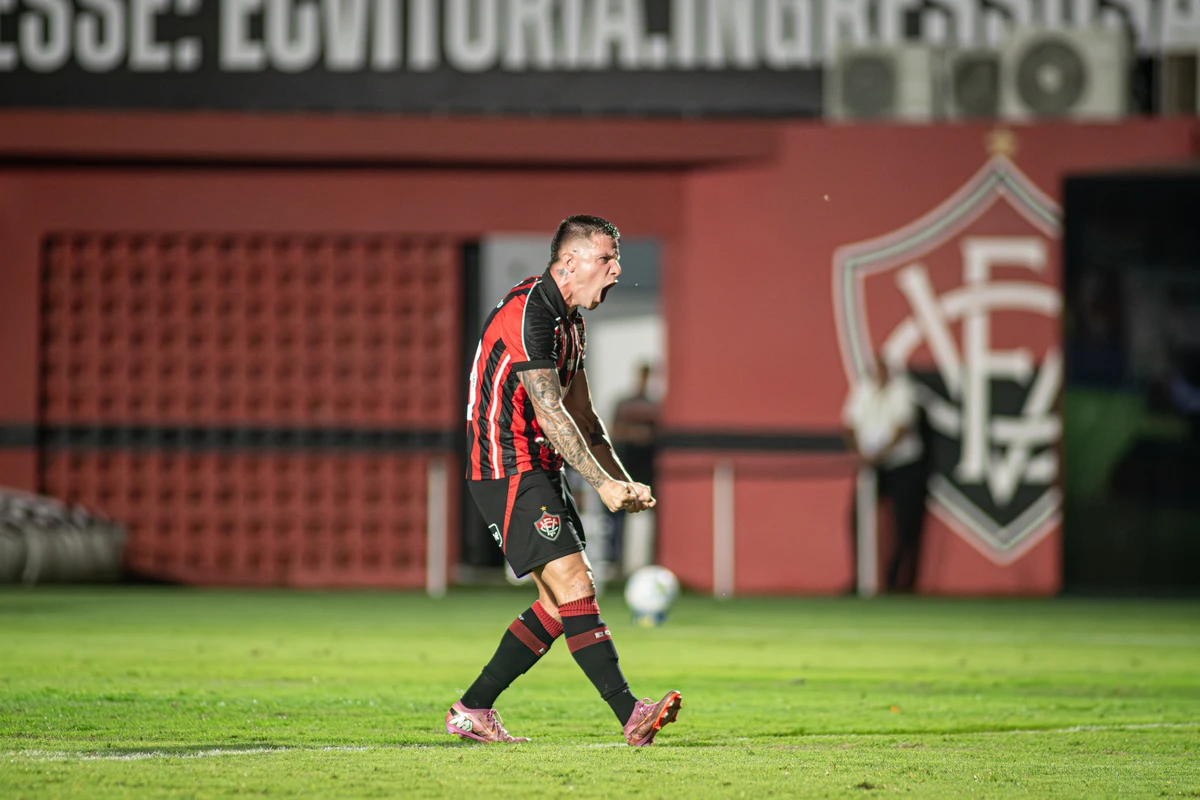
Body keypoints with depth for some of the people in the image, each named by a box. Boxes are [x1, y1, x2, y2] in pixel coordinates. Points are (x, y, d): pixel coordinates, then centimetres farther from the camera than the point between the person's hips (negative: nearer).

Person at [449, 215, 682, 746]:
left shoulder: (568, 322, 16)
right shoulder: (527, 314, -16)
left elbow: (582, 417, 20)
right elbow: (551, 413, -22)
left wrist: (623, 482, 9)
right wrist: (602, 484, -25)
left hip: (539, 472, 10)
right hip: (508, 470, -10)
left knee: (559, 604, 8)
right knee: (574, 586, -17)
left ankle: (472, 712, 14)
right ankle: (630, 714, -23)